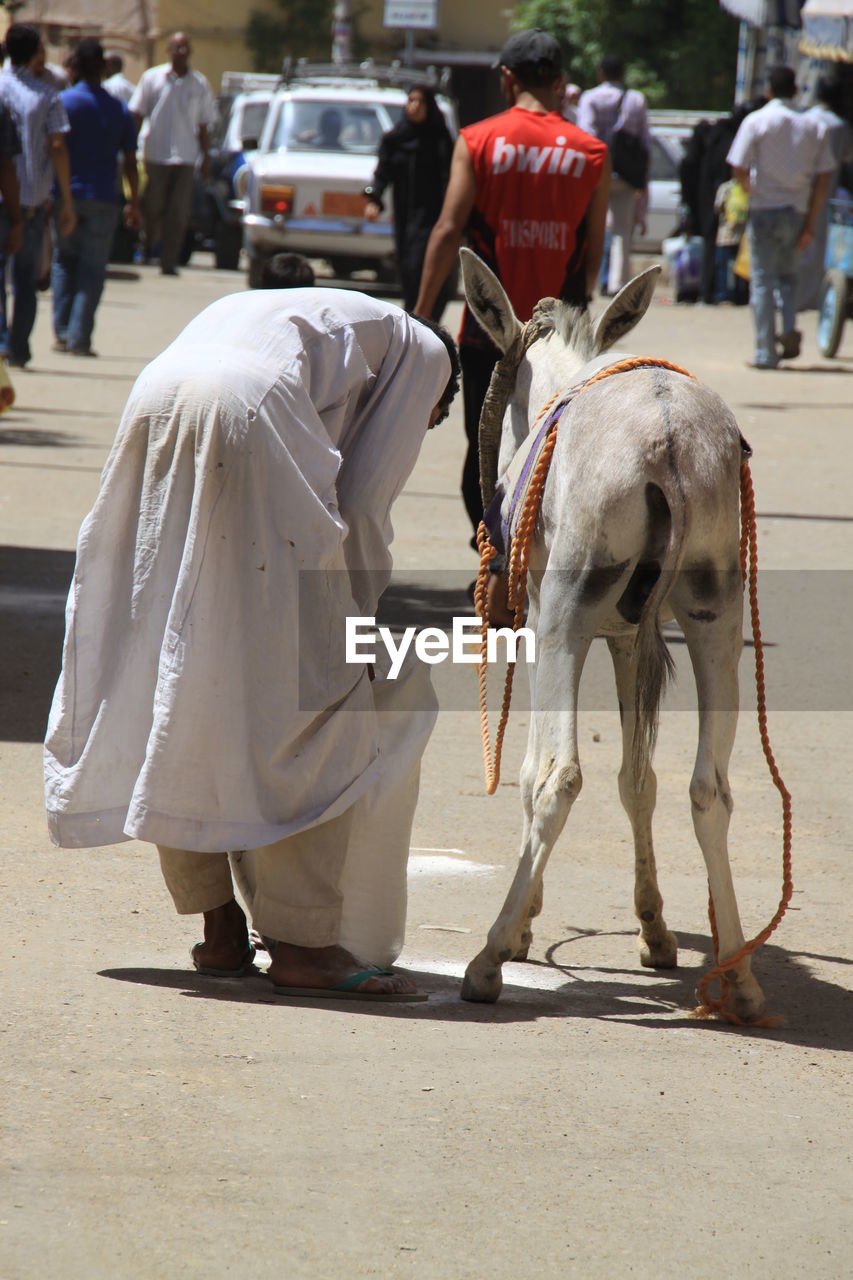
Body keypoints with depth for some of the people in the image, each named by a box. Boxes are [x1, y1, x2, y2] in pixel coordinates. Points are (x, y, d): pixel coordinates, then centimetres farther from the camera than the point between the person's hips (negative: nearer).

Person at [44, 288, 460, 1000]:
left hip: (151, 408, 7)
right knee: (314, 697, 1)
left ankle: (218, 927, 18)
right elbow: (364, 501, 13)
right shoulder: (422, 353, 25)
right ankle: (301, 939, -1)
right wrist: (360, 620, 26)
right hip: (249, 423, -7)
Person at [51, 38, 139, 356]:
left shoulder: (62, 103, -4)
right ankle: (80, 338, -3)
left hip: (67, 195, 0)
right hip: (102, 199, 0)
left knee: (64, 262, 14)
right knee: (93, 270, 3)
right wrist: (134, 203, 11)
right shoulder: (120, 111, 3)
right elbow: (130, 162, 4)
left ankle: (62, 332, 7)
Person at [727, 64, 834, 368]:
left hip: (764, 209, -3)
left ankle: (766, 351, 1)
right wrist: (811, 221, 7)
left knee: (762, 281, 3)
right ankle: (790, 328, -4)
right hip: (797, 212, 3)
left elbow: (738, 168, -10)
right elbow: (823, 177, 1)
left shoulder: (757, 121, -7)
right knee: (787, 274, 20)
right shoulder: (814, 127, 2)